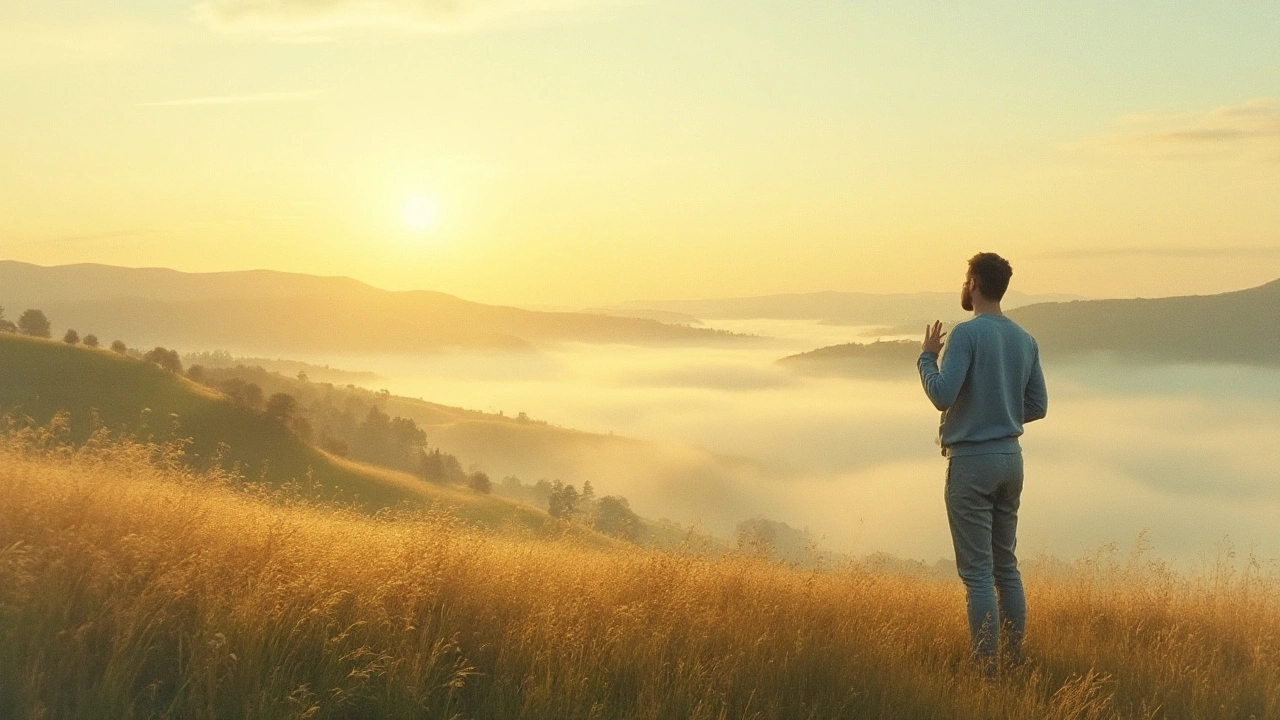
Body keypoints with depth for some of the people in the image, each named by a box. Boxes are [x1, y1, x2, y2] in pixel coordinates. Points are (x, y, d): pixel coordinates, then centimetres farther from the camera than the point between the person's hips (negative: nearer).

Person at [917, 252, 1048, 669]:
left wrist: (926, 358, -4)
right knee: (1006, 565, 15)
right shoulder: (1025, 341, 10)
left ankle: (986, 665, -2)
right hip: (1011, 458, 7)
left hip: (971, 460, -7)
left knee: (978, 571, -4)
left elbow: (942, 396, -20)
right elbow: (1037, 406, 12)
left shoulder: (967, 333, -13)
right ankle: (1015, 658, 19)